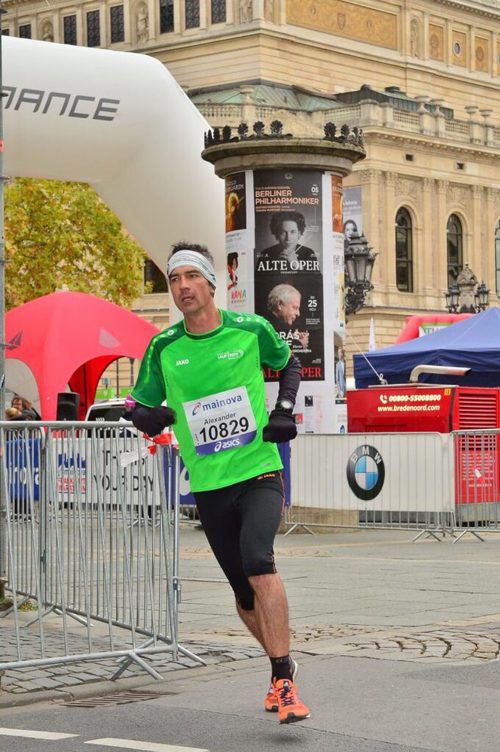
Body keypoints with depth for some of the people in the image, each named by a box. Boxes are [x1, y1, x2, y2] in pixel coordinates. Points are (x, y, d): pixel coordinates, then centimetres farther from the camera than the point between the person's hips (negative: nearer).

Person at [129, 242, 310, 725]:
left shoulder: (250, 330, -1)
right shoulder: (163, 349, 1)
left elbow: (288, 365, 18)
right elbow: (139, 410, 10)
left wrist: (284, 411, 2)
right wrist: (160, 416, -13)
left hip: (260, 472, -3)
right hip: (208, 485, 3)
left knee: (258, 562, -26)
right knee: (244, 593, 8)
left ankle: (283, 681, -22)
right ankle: (282, 663, 35)